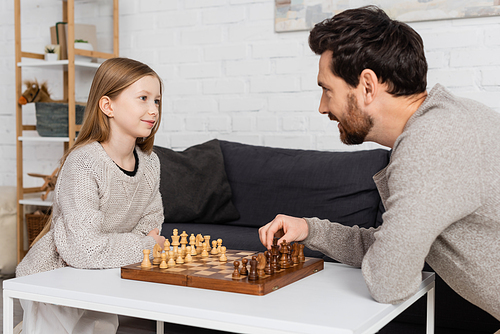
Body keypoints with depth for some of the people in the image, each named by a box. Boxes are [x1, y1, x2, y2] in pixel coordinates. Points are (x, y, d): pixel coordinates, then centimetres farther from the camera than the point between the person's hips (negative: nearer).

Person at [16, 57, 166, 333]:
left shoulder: (150, 163, -7)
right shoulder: (83, 164, -29)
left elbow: (150, 222, 3)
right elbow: (85, 250, -35)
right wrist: (146, 246, -22)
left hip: (102, 280, 7)